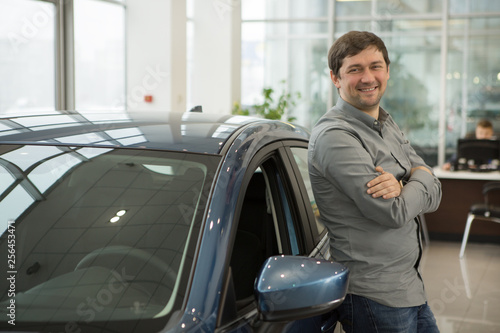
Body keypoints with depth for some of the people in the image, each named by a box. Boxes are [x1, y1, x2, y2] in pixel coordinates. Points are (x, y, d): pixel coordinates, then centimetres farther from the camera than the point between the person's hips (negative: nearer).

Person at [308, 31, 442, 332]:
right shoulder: (335, 136, -19)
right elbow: (396, 213, -24)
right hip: (375, 297, -8)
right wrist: (419, 180, -4)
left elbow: (433, 194, 4)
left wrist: (401, 187, -18)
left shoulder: (388, 126, 11)